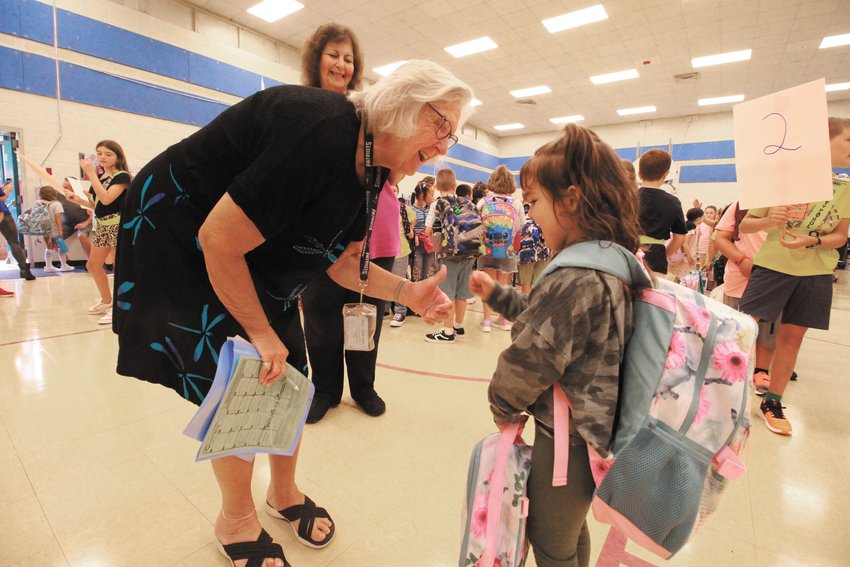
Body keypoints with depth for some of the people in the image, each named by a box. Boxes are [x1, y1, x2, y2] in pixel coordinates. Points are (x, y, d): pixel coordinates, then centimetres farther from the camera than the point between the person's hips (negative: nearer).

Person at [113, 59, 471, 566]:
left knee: (287, 382, 7)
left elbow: (341, 263, -2)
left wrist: (408, 292, -17)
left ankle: (284, 493, 32)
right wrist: (261, 333, -19)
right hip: (181, 241, -7)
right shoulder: (321, 134, -33)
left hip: (258, 261, 8)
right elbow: (219, 242, -29)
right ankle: (236, 520, 23)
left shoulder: (367, 170, -5)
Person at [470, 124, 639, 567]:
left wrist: (503, 406, -4)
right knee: (571, 529, 31)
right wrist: (498, 295, 9)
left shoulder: (573, 279, -30)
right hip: (592, 429, 9)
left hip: (566, 439, -9)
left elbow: (528, 362, -23)